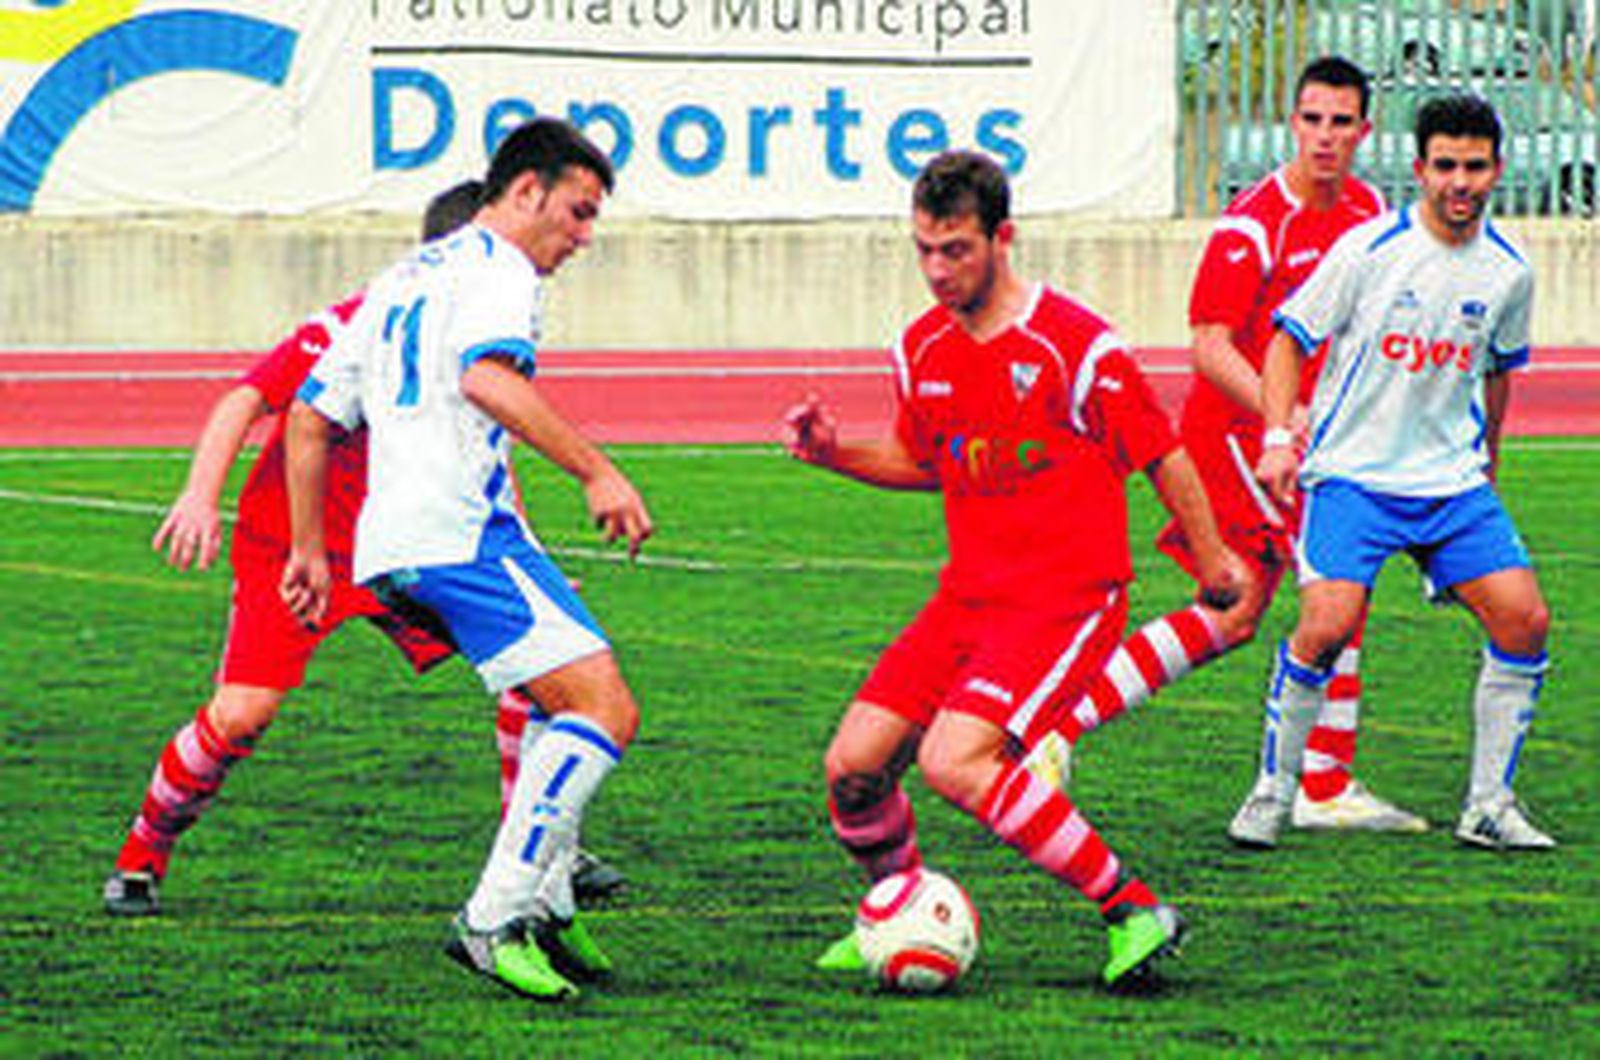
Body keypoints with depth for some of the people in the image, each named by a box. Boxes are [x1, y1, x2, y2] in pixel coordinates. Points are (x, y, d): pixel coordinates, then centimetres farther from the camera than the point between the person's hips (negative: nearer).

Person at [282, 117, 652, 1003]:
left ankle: (545, 906, 15)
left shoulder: (398, 281, 27)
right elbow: (488, 378, -22)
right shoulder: (496, 268, -1)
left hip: (391, 545, 10)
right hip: (460, 529, -10)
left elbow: (311, 416, 28)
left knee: (566, 701, 23)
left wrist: (308, 550, 31)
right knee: (604, 711, -14)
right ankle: (495, 922, -19)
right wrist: (598, 473, -24)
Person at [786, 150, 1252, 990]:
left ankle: (1135, 910, -17)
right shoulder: (921, 350, 7)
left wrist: (1213, 563, 5)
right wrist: (834, 454, 6)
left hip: (1069, 597, -7)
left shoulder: (1076, 345, -13)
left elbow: (1164, 458, -3)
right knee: (853, 766, -5)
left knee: (953, 761, -26)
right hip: (968, 596, 7)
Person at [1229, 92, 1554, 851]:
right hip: (1353, 474, -4)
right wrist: (1279, 435, -14)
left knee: (1524, 619, -9)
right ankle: (1272, 791, 0)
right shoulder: (1368, 250, -10)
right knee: (1328, 625, -21)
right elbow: (1289, 338, -3)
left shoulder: (1508, 271, 3)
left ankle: (1488, 807, 4)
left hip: (1454, 480, 4)